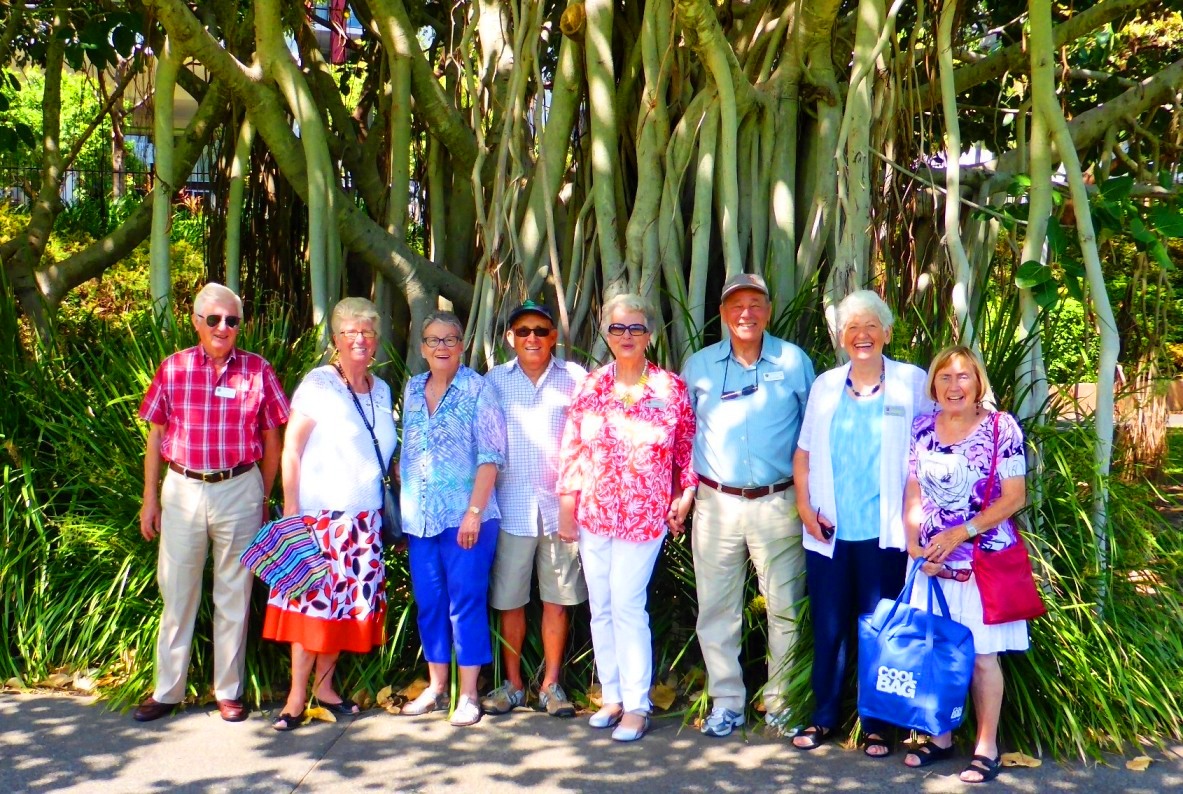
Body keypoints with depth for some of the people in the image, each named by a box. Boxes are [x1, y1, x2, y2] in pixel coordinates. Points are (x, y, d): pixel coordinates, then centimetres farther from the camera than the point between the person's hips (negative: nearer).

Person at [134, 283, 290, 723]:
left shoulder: (258, 371, 0)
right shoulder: (173, 368, 3)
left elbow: (271, 441, 5)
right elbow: (155, 437, 8)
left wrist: (264, 501, 4)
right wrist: (150, 499, 5)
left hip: (239, 491, -1)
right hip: (182, 490, 1)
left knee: (234, 596, 8)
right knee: (177, 592, 9)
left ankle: (228, 690, 20)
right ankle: (167, 690, 21)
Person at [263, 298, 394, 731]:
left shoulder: (381, 390, 11)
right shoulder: (318, 384, -6)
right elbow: (290, 449, -8)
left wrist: (390, 508, 10)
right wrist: (290, 508, -14)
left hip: (366, 517, 6)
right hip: (321, 515, -5)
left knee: (352, 601, 8)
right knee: (314, 601, -5)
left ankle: (324, 684, 20)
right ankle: (297, 695, 3)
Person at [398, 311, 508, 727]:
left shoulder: (478, 389, -5)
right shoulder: (413, 389, 11)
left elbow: (490, 456, -9)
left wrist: (474, 512, -16)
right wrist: (402, 506, 11)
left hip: (464, 516, -5)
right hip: (419, 517, 5)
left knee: (466, 602, -1)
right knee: (429, 603, 11)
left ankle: (469, 694, 8)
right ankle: (436, 687, 24)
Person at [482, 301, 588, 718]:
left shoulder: (574, 378, 5)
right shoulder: (494, 380, 7)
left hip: (561, 506, 0)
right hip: (512, 507, 1)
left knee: (557, 601, 5)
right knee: (510, 601, 7)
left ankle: (551, 685, 18)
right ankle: (512, 684, 20)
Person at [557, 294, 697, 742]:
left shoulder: (670, 388, -2)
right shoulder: (591, 386, 4)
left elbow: (688, 448, 4)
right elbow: (571, 449, 5)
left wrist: (685, 496, -2)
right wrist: (567, 508, 3)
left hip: (645, 516, -3)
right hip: (593, 515, 4)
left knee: (626, 606, -7)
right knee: (601, 608, 9)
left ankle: (636, 705, 4)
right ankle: (612, 696, 21)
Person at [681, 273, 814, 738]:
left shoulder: (793, 362, 4)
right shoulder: (698, 366, 8)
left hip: (778, 504, -1)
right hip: (716, 504, 2)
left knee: (786, 608, 2)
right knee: (716, 608, 5)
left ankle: (782, 702, 15)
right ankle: (726, 702, 16)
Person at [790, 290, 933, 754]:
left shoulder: (911, 383, 1)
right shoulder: (825, 385, 9)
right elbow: (804, 454, 11)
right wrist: (805, 507, 0)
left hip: (883, 533, -2)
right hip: (828, 531, 3)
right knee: (828, 627, 8)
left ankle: (877, 725, 16)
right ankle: (823, 717, 21)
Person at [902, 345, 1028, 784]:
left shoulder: (1001, 427, -7)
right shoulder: (922, 429, 5)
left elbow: (1014, 498, -9)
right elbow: (913, 493, 9)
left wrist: (959, 534, -16)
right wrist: (913, 544, -6)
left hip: (982, 560, -4)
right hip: (931, 560, 4)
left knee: (980, 656, 2)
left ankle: (986, 747, 15)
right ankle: (940, 737, 24)